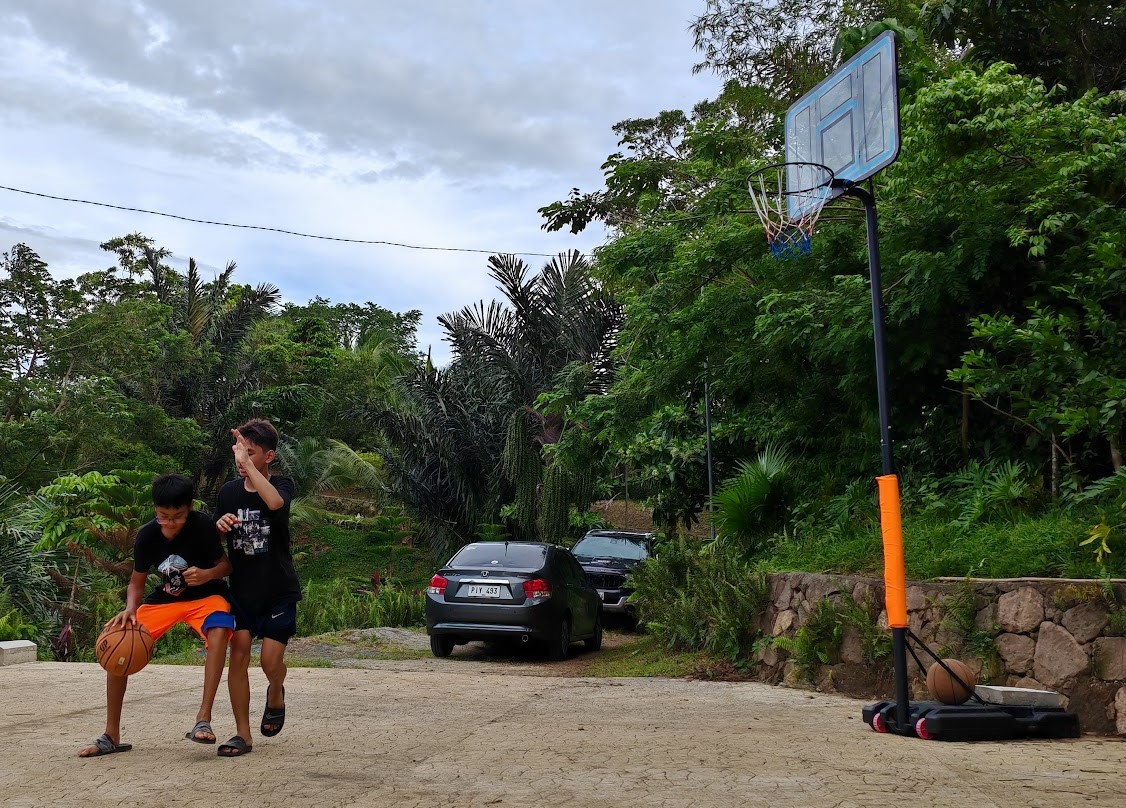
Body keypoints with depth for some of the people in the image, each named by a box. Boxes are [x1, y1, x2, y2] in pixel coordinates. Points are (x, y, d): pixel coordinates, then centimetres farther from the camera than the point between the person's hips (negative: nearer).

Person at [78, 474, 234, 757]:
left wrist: (207, 574, -34)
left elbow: (226, 565, -11)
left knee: (218, 633, -37)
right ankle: (111, 736, 4)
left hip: (205, 595, -4)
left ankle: (203, 719, -31)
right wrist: (130, 609, -24)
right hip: (165, 597, 4)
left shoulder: (202, 526, -23)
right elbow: (136, 583, -3)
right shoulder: (147, 535, -14)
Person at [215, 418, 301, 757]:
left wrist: (248, 464, -34)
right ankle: (242, 734, 3)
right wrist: (220, 526, -12)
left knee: (271, 660, -8)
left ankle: (275, 693, 28)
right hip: (242, 590, 3)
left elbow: (275, 502, -36)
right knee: (238, 655, -7)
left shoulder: (282, 483, -10)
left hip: (279, 591, -3)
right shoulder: (228, 491, 1)